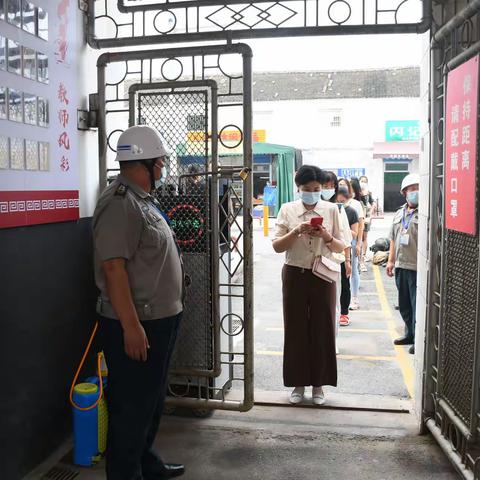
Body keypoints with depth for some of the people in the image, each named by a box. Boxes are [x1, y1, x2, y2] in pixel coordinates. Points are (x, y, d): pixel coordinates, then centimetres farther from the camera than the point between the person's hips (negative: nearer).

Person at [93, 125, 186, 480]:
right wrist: (131, 326, -25)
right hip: (135, 324, -10)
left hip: (159, 319, 10)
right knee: (132, 406, 4)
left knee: (152, 400, 22)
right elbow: (113, 267, -24)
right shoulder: (120, 203, -19)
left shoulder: (142, 200, 13)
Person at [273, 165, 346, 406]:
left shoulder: (331, 209, 3)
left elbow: (341, 247, 4)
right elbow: (277, 246, -1)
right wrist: (296, 232, -17)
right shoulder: (287, 209, 3)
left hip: (322, 276, 0)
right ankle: (298, 383, 20)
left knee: (322, 329, 5)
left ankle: (318, 384, 20)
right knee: (295, 329, 5)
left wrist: (326, 236, -16)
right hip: (295, 275, 0)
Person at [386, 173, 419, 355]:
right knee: (404, 305, 16)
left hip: (417, 267, -7)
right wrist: (391, 260, 17)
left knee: (417, 305, -1)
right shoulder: (399, 213, 15)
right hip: (401, 266, 7)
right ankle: (410, 334, 31)